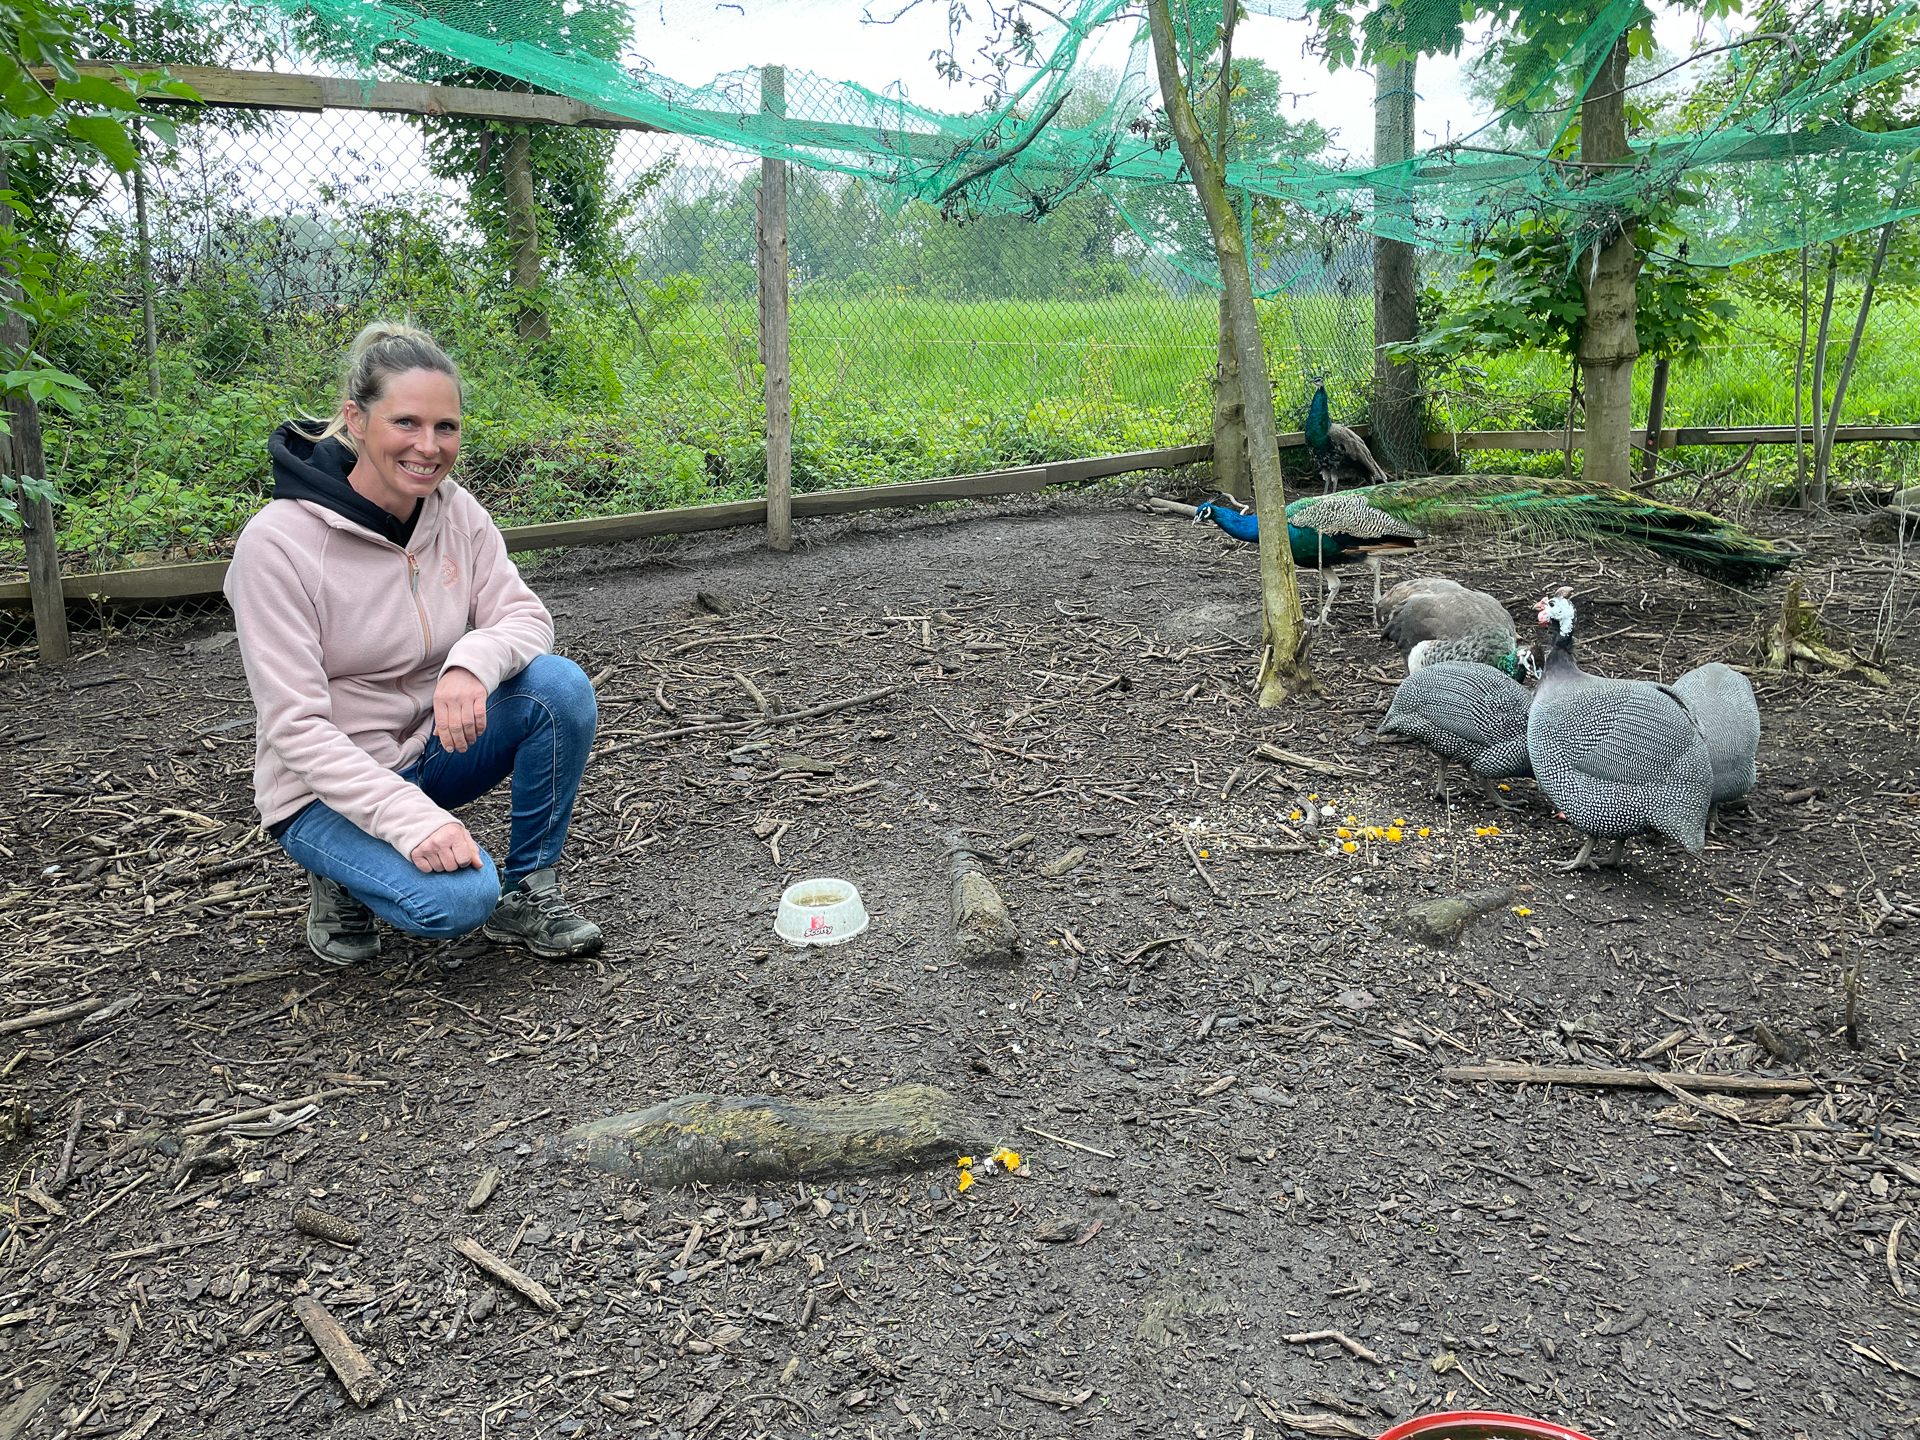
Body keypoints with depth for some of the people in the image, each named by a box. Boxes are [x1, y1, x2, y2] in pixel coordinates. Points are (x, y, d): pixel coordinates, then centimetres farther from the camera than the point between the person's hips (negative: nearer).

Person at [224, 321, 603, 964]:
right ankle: (345, 875, 5)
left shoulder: (454, 509, -5)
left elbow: (526, 617, -8)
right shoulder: (277, 543, -21)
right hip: (329, 786, -5)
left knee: (561, 686, -22)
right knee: (456, 899, -31)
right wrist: (414, 818, -33)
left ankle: (529, 891, -5)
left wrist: (472, 662, -32)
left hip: (431, 747, 5)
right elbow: (295, 727, -23)